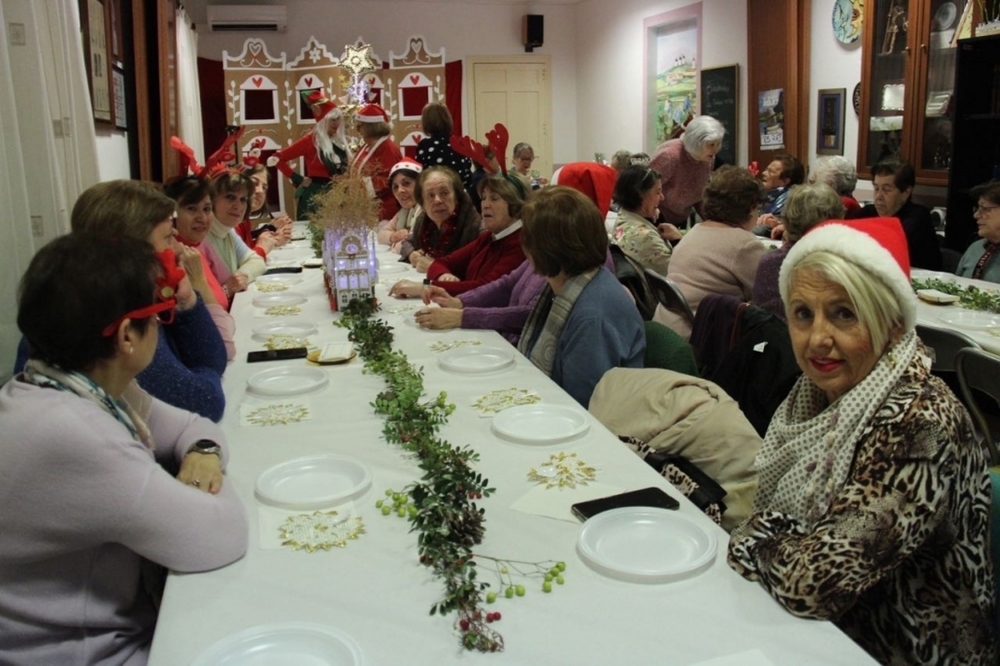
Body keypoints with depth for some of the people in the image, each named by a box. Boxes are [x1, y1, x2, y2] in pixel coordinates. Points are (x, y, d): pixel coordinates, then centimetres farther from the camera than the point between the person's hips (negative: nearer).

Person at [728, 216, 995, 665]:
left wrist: (747, 541, -14)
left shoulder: (920, 424, -26)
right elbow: (769, 509, 6)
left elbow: (811, 582, -31)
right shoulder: (820, 393, -4)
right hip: (822, 630, 6)